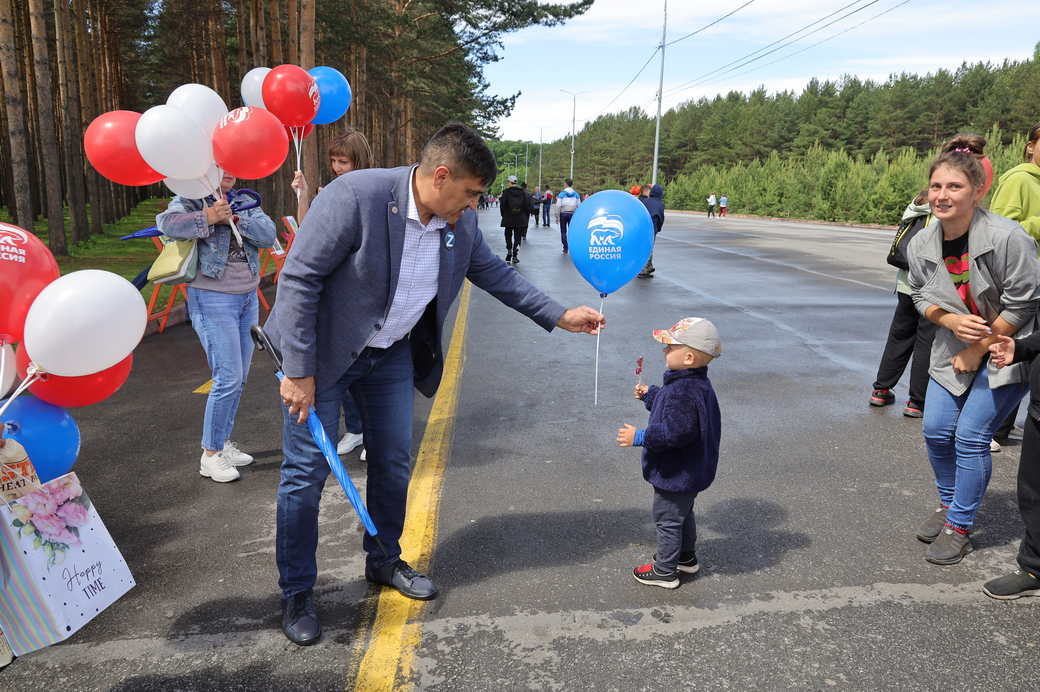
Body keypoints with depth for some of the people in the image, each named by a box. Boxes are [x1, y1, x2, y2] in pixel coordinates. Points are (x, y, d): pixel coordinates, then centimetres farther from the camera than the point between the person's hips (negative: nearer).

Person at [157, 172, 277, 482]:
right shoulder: (192, 199, -2)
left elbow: (269, 234, -3)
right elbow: (166, 222, -22)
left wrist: (234, 218, -14)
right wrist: (209, 218, -21)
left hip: (248, 297, 6)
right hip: (213, 300, -6)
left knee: (239, 379, 9)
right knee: (228, 378, -10)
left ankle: (224, 443, 23)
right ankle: (210, 455, 4)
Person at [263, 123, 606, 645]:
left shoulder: (460, 222, -7)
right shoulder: (355, 196, -27)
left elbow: (494, 272, 9)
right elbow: (298, 279, -24)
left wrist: (560, 317, 5)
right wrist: (298, 372, -23)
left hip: (393, 353, 6)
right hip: (323, 351, -5)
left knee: (394, 464, 14)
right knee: (307, 474, 2)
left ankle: (384, 561, 37)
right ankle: (296, 592, 21)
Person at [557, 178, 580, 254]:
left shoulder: (562, 193, -5)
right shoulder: (576, 194, 3)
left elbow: (558, 205, -8)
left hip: (563, 214, -2)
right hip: (572, 214, 2)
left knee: (563, 231, 6)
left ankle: (565, 249, 3)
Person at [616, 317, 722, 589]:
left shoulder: (683, 391, -32)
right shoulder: (695, 383, 1)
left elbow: (676, 432, -35)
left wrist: (640, 437, -27)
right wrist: (650, 395, 22)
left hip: (676, 473, -10)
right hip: (690, 470, 10)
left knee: (667, 520, 8)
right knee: (683, 514, 27)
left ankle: (664, 571, 24)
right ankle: (686, 556, 46)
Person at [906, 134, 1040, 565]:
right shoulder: (921, 245, -8)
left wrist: (977, 351, -12)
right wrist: (951, 320, -14)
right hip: (954, 349, 5)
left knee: (971, 436, -9)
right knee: (937, 429, 3)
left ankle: (959, 528, 8)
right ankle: (948, 504, 29)